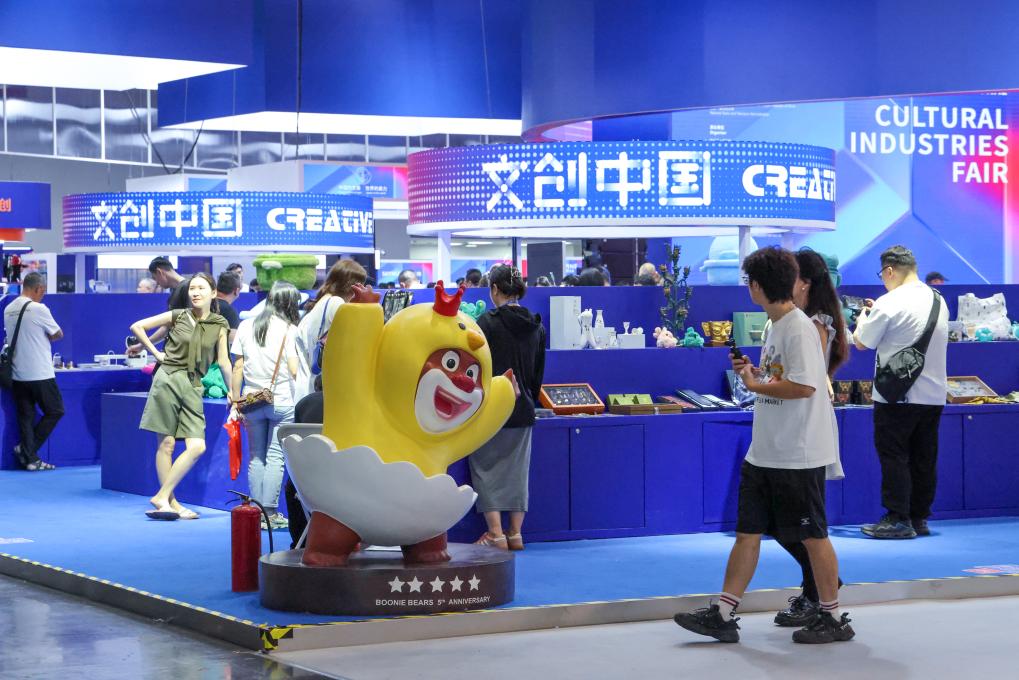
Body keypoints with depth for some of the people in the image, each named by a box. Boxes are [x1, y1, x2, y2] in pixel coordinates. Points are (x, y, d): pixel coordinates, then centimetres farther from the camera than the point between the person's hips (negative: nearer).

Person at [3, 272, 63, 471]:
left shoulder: (8, 309, 7)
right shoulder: (38, 309, -13)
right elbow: (58, 334, -2)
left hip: (17, 373, 7)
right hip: (39, 373, -7)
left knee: (25, 416, 8)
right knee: (55, 411, 7)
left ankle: (30, 459, 4)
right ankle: (26, 449, 3)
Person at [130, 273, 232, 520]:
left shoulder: (219, 325, 6)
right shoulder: (177, 317, 2)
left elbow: (223, 362, 7)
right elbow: (137, 327, 9)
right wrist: (156, 353, 4)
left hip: (193, 387, 2)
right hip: (168, 379, -2)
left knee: (197, 447, -9)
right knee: (166, 444, -1)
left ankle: (162, 496, -3)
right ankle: (169, 500, 5)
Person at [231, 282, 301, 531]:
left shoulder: (246, 326, 6)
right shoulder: (289, 330, -5)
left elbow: (238, 367, 5)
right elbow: (294, 370, -11)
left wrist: (235, 403, 9)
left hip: (252, 401, 3)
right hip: (282, 402, -3)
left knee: (256, 457, 10)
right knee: (275, 457, -1)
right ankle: (270, 512, -3)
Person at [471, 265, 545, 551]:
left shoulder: (488, 322, -12)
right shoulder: (536, 326, 7)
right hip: (522, 409, 6)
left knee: (486, 469, 3)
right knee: (517, 471, 11)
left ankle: (496, 535, -2)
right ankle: (515, 534, 13)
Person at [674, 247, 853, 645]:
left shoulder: (799, 328, -17)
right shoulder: (777, 326, 13)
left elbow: (803, 386, -25)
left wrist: (756, 385, -14)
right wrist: (753, 370, 8)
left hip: (799, 456, -10)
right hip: (765, 453, 10)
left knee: (812, 535, 1)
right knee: (747, 531, 9)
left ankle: (833, 619, 13)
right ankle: (722, 616, 12)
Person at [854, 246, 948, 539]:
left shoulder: (889, 304, -14)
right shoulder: (938, 301, 9)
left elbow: (862, 342, -5)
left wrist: (863, 318, 15)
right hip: (934, 394, 7)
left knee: (893, 456, 0)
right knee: (924, 458, 11)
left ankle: (898, 520, -2)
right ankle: (919, 517, 16)